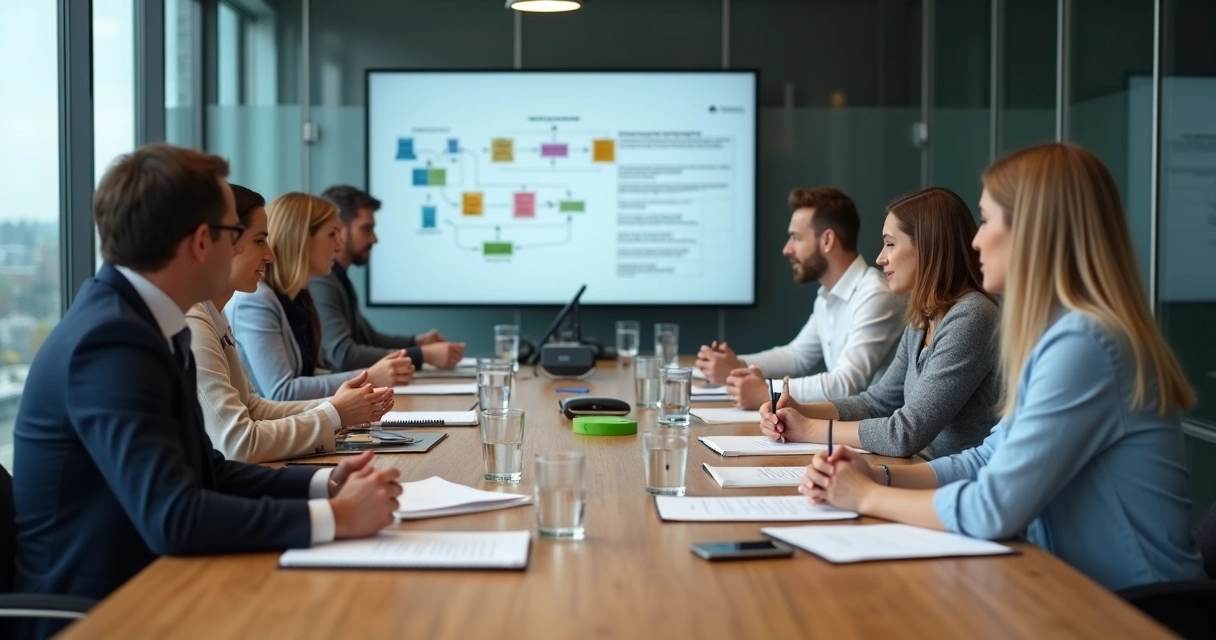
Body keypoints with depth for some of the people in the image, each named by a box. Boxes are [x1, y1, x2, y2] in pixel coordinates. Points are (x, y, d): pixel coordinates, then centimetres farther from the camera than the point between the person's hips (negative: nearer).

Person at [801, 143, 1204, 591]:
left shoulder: (1082, 344, -23)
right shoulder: (1063, 333, 8)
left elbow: (993, 509, -23)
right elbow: (989, 462, 13)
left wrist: (869, 497, -9)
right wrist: (878, 477, -1)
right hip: (1085, 590, 8)